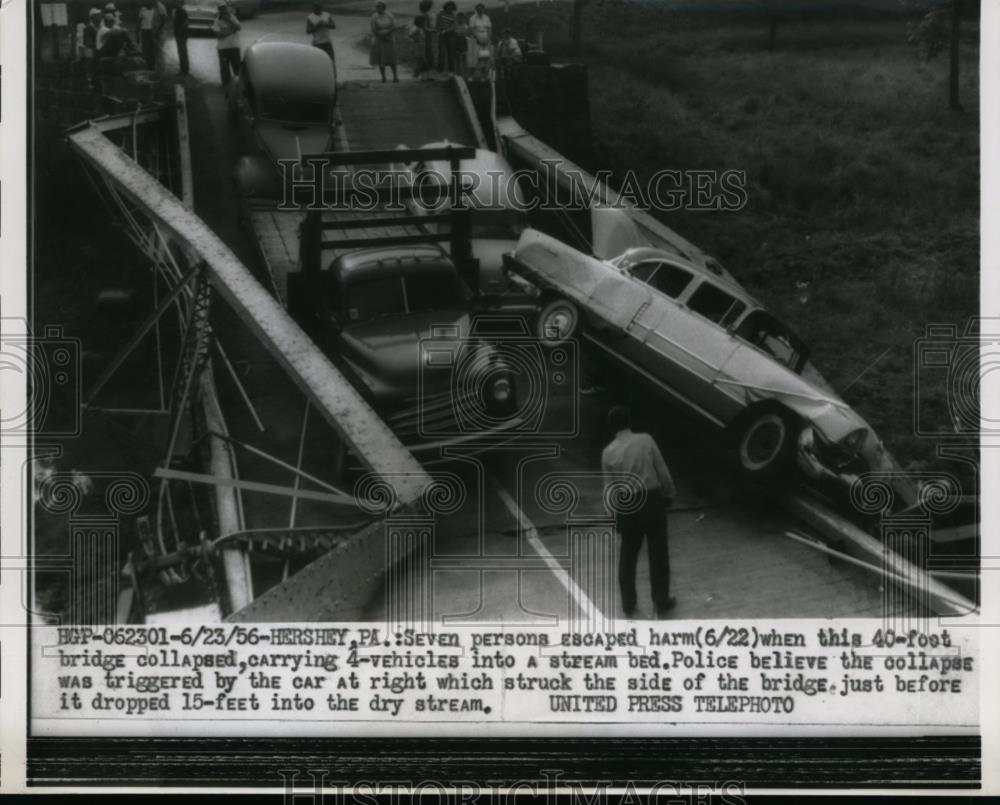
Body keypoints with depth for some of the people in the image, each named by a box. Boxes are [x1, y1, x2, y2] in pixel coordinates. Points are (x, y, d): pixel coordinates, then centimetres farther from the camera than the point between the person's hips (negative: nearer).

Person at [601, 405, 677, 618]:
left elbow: (609, 489, -2)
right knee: (658, 554, 12)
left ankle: (628, 606, 24)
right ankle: (661, 603, 21)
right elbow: (663, 473, -5)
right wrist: (670, 494, 11)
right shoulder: (646, 440, -7)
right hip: (652, 500, -1)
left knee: (627, 557, 15)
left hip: (627, 506, 1)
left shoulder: (608, 452, -5)